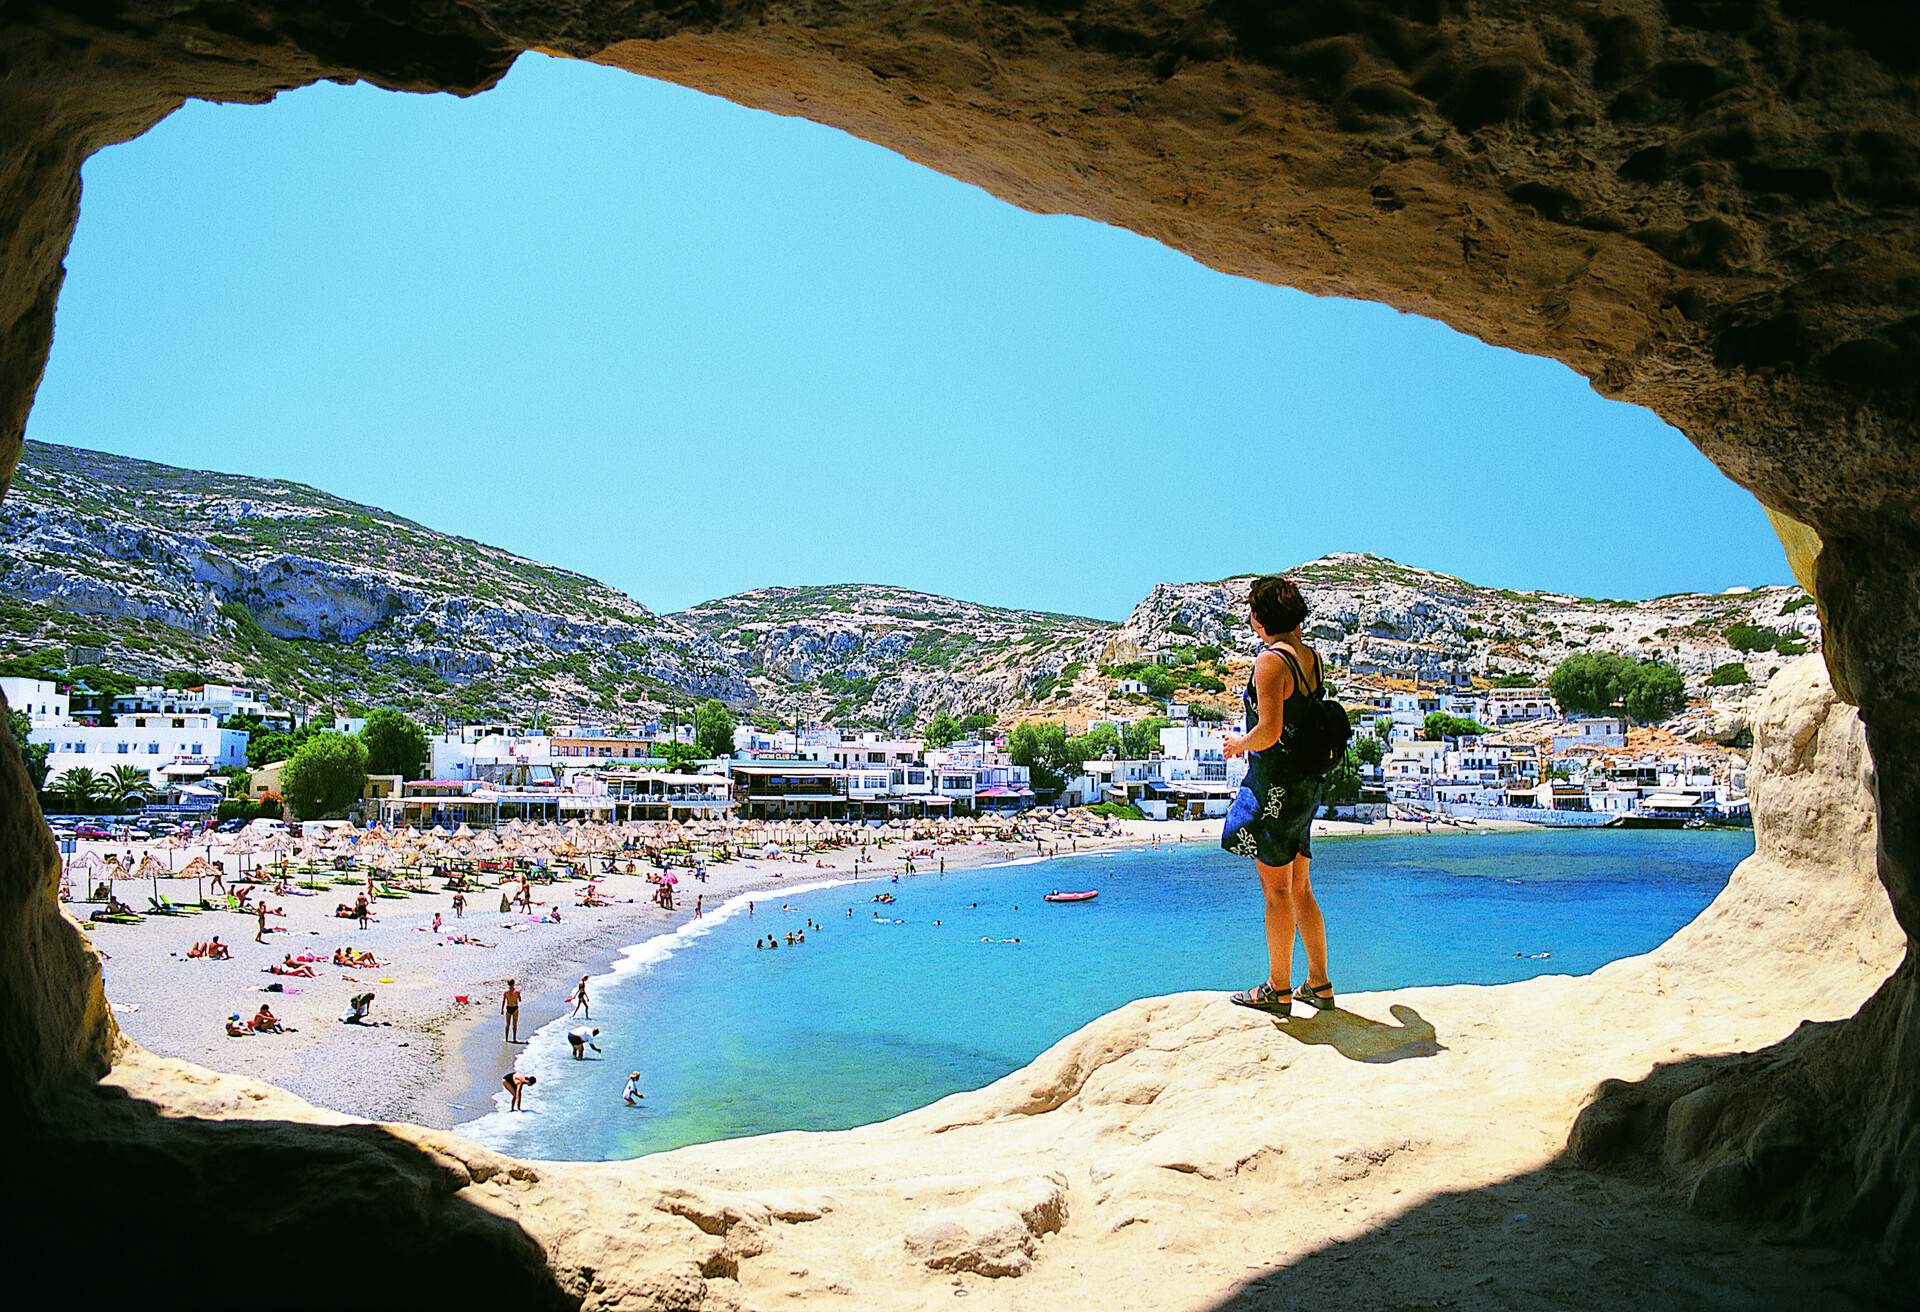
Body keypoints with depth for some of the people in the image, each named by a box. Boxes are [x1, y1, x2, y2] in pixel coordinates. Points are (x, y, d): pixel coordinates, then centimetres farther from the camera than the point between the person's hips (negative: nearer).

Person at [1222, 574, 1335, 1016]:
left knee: (1277, 891, 2)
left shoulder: (1271, 661, -17)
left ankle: (1278, 990, 12)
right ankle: (1318, 984, 23)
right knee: (1300, 888, 16)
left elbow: (1269, 731, -22)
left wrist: (1239, 742, -5)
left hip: (1274, 784, -8)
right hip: (1307, 783, 8)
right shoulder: (1313, 657, 8)